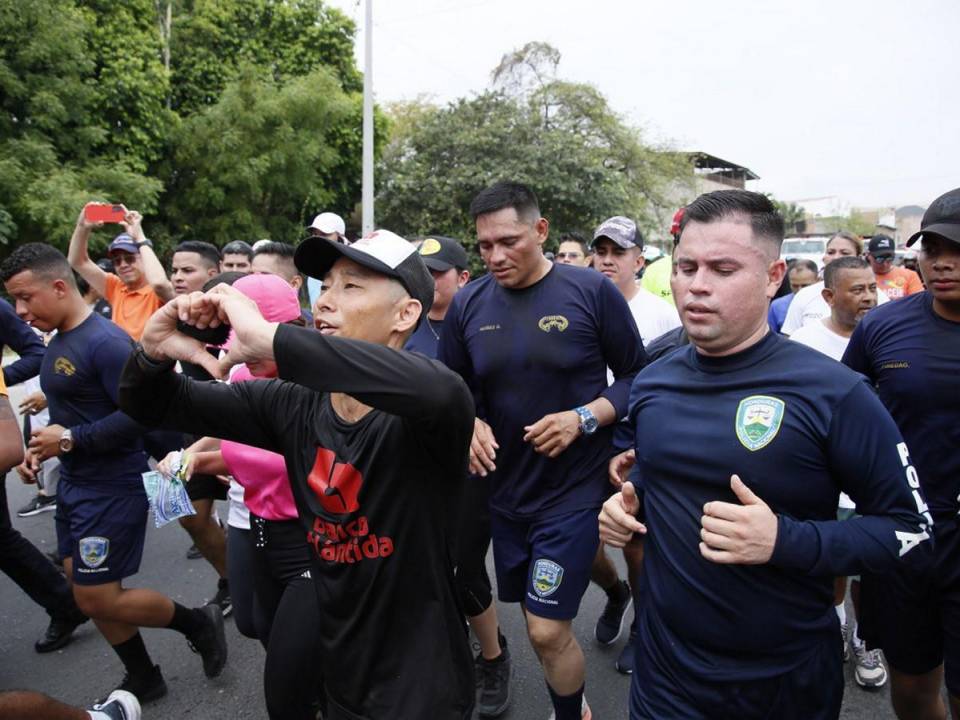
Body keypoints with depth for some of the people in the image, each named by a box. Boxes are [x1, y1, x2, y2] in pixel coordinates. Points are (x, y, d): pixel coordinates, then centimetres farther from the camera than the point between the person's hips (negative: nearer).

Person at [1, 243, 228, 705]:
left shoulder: (105, 342, -20)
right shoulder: (58, 342, 8)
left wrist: (71, 440, -20)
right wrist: (42, 449, 5)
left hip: (112, 489, -9)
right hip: (74, 485, 10)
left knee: (98, 599, -2)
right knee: (87, 592, 15)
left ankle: (198, 623, 20)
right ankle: (143, 680, 31)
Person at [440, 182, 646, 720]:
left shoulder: (591, 291, -10)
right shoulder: (468, 304, -1)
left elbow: (637, 376, -4)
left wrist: (585, 418, -19)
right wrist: (471, 426, -11)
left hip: (575, 487, -4)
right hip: (505, 488, 4)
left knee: (547, 630, -2)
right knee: (543, 621, 18)